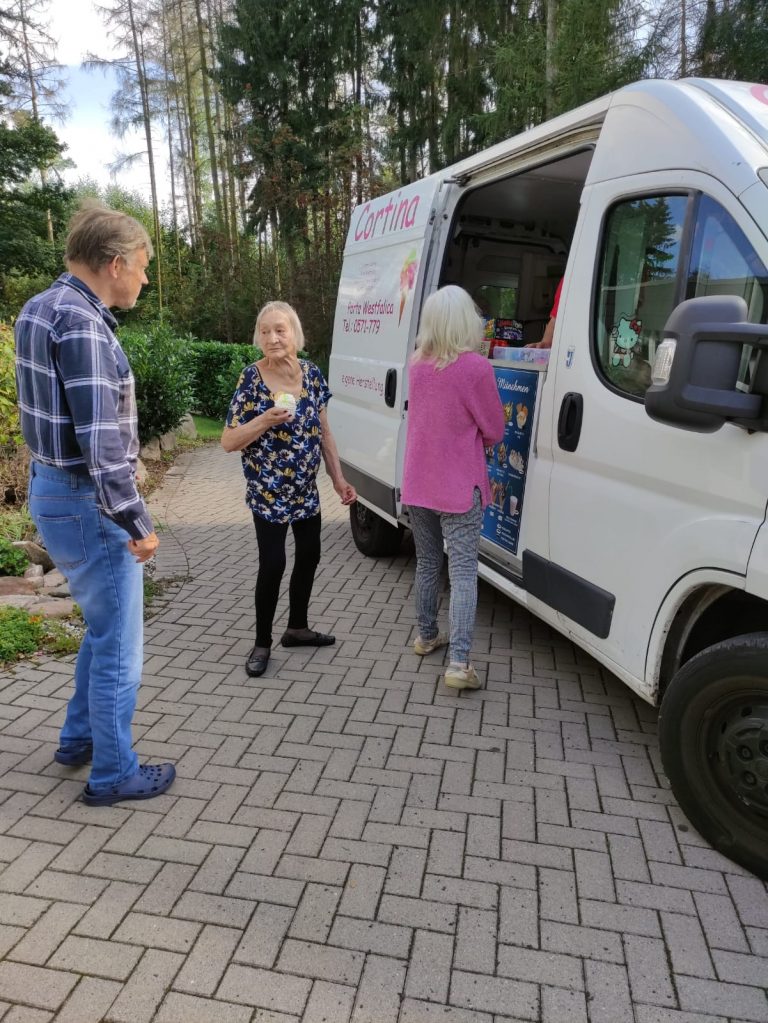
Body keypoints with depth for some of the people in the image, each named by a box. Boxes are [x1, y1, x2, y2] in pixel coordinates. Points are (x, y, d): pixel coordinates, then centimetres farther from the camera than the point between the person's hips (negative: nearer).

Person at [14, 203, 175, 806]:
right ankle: (113, 774, 23)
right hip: (86, 505, -10)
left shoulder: (41, 309, 10)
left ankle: (79, 739, 41)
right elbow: (100, 441, -26)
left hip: (54, 492, 10)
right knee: (118, 646, 6)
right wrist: (138, 523, -19)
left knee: (104, 628, 25)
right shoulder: (82, 325, -21)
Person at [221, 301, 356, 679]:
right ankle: (262, 643, 13)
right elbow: (228, 442, -13)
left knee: (309, 555, 13)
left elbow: (323, 431, 8)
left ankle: (297, 627, 34)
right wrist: (265, 420, -28)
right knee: (273, 563, -6)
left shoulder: (311, 373, 0)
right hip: (268, 491, -6)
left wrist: (338, 478, 5)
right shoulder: (251, 378, -14)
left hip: (306, 489, 6)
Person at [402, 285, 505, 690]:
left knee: (427, 563, 19)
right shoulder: (476, 367, -15)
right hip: (459, 488, -6)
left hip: (417, 485, 6)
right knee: (463, 571, -2)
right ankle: (459, 663, -5)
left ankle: (426, 636, 33)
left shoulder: (417, 365, 3)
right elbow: (494, 431, -6)